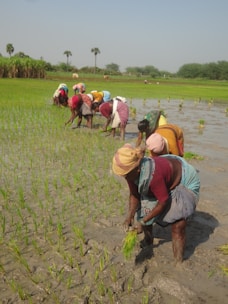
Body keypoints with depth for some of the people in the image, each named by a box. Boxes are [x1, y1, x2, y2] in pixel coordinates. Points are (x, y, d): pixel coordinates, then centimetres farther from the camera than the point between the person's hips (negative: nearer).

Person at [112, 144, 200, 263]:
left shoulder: (153, 174, -43)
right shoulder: (132, 170, -20)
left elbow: (163, 201, -31)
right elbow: (134, 195, -8)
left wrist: (145, 220, -21)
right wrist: (130, 216, -21)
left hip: (185, 181, -7)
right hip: (166, 182, 8)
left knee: (178, 226, -16)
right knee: (143, 212, 13)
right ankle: (148, 240, 40)